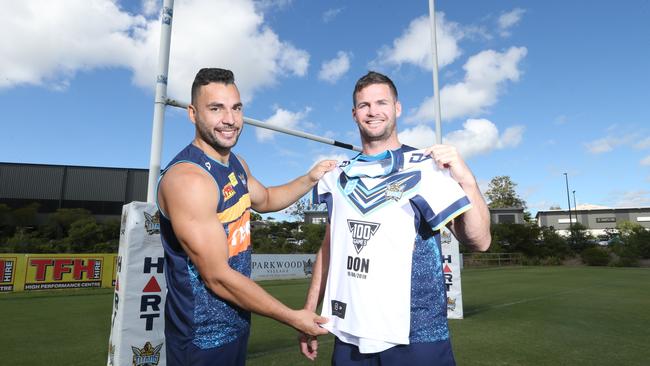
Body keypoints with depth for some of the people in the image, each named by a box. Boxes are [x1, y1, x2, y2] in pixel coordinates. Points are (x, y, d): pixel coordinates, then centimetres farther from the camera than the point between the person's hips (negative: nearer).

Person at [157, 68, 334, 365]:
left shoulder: (236, 163, 2)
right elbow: (218, 278, -25)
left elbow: (264, 199, 22)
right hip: (202, 340, -8)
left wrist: (310, 178, 8)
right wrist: (293, 318, -17)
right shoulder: (188, 178, -25)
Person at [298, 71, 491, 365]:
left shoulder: (427, 167, -6)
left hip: (416, 334, -3)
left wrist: (467, 180, -24)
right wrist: (309, 311, 8)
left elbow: (479, 241, -9)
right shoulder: (339, 176, 5)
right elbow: (329, 246, 11)